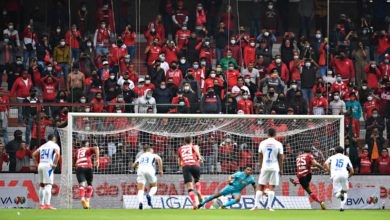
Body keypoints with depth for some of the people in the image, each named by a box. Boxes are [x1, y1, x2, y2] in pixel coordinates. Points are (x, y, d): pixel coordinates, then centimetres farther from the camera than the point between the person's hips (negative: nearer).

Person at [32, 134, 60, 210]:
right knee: (48, 185, -12)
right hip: (48, 165, -6)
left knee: (42, 185, 14)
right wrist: (55, 164, -13)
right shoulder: (55, 145, 2)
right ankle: (47, 204, -22)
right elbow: (57, 153, -18)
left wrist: (37, 163, 17)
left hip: (40, 165, 6)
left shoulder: (43, 146, 20)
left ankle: (41, 204, 15)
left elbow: (34, 154, 18)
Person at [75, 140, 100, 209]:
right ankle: (87, 200, 8)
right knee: (89, 185, 18)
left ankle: (82, 198, -41)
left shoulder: (77, 151, 28)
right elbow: (96, 148, -4)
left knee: (81, 185, -16)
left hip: (79, 168, 1)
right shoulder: (89, 149, 16)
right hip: (88, 168, -1)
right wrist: (97, 159, -10)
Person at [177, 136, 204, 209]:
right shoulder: (194, 146, 20)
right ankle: (199, 192, -5)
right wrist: (199, 156, -20)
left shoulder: (180, 149, 27)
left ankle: (194, 203, -24)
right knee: (197, 180, 26)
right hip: (195, 165, 0)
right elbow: (196, 148, -8)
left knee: (189, 187, -5)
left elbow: (179, 163, 33)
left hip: (185, 166, 0)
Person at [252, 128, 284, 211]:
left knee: (260, 186, 7)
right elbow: (280, 158, -1)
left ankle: (256, 205, 0)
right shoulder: (278, 144, -2)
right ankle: (269, 206, -5)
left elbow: (260, 157, 10)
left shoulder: (263, 143, 4)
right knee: (272, 187, 1)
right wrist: (281, 169, 7)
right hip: (274, 168, -2)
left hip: (265, 167, 2)